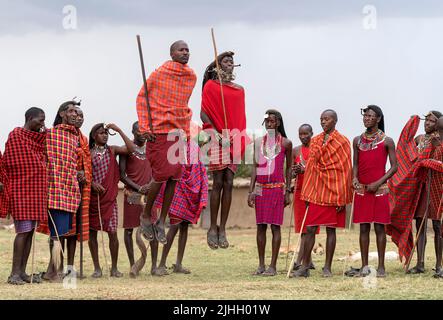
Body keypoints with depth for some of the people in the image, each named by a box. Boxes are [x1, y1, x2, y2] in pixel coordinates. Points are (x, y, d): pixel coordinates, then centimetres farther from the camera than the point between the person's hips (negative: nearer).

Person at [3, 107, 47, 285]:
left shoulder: (38, 137, 17)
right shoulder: (16, 136, -8)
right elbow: (10, 164, -9)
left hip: (36, 191, 8)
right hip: (22, 190, -8)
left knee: (30, 232, 7)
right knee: (23, 231, -12)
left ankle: (22, 272, 9)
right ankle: (15, 273, -11)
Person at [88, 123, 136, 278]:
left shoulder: (112, 150, 6)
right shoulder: (88, 153, 3)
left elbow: (131, 148, -8)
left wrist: (119, 130, -9)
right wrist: (92, 183, -17)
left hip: (110, 198, 0)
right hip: (93, 198, 0)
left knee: (112, 232, -6)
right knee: (92, 232, 2)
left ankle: (114, 268, 4)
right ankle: (97, 268, 11)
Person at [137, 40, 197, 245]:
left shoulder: (192, 77, 10)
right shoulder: (159, 74, -6)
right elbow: (141, 98, -1)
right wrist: (144, 127, -8)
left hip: (179, 132, 6)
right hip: (159, 132, -6)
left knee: (174, 177, 2)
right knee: (161, 175, -10)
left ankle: (161, 222, 10)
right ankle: (146, 216, 9)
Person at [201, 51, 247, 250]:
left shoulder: (239, 90, 17)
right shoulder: (210, 86, 3)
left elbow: (241, 116, 17)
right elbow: (203, 114, -2)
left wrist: (242, 140, 5)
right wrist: (216, 132, -14)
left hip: (234, 138, 4)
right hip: (216, 137, -4)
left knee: (228, 184, 0)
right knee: (218, 182, -8)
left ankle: (222, 229, 1)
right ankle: (213, 228, -3)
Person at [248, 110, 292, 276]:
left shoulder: (285, 143, 2)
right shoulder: (259, 142, 9)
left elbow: (289, 168, 6)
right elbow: (255, 167, 10)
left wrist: (287, 191, 1)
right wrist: (251, 191, 3)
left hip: (277, 187, -3)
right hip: (260, 187, 3)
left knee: (275, 225, -5)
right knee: (261, 226, 3)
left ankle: (273, 266, -4)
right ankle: (261, 265, 8)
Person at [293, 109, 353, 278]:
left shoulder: (342, 142, -2)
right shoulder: (315, 141, 12)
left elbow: (346, 170, -4)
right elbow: (310, 167, 13)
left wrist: (342, 198, -9)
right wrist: (306, 193, 8)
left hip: (333, 191, -4)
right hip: (316, 191, 4)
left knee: (331, 229, 1)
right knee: (310, 228, 0)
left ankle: (327, 267, 5)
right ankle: (304, 267, 4)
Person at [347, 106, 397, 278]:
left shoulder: (386, 141, -2)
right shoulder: (358, 140, 9)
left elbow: (394, 167, -3)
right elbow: (356, 164, 14)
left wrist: (378, 183, -13)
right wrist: (355, 178, -7)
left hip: (379, 189, -3)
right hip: (361, 189, 3)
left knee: (379, 227, -1)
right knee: (363, 228, 4)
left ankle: (381, 267, 2)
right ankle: (364, 266, 7)